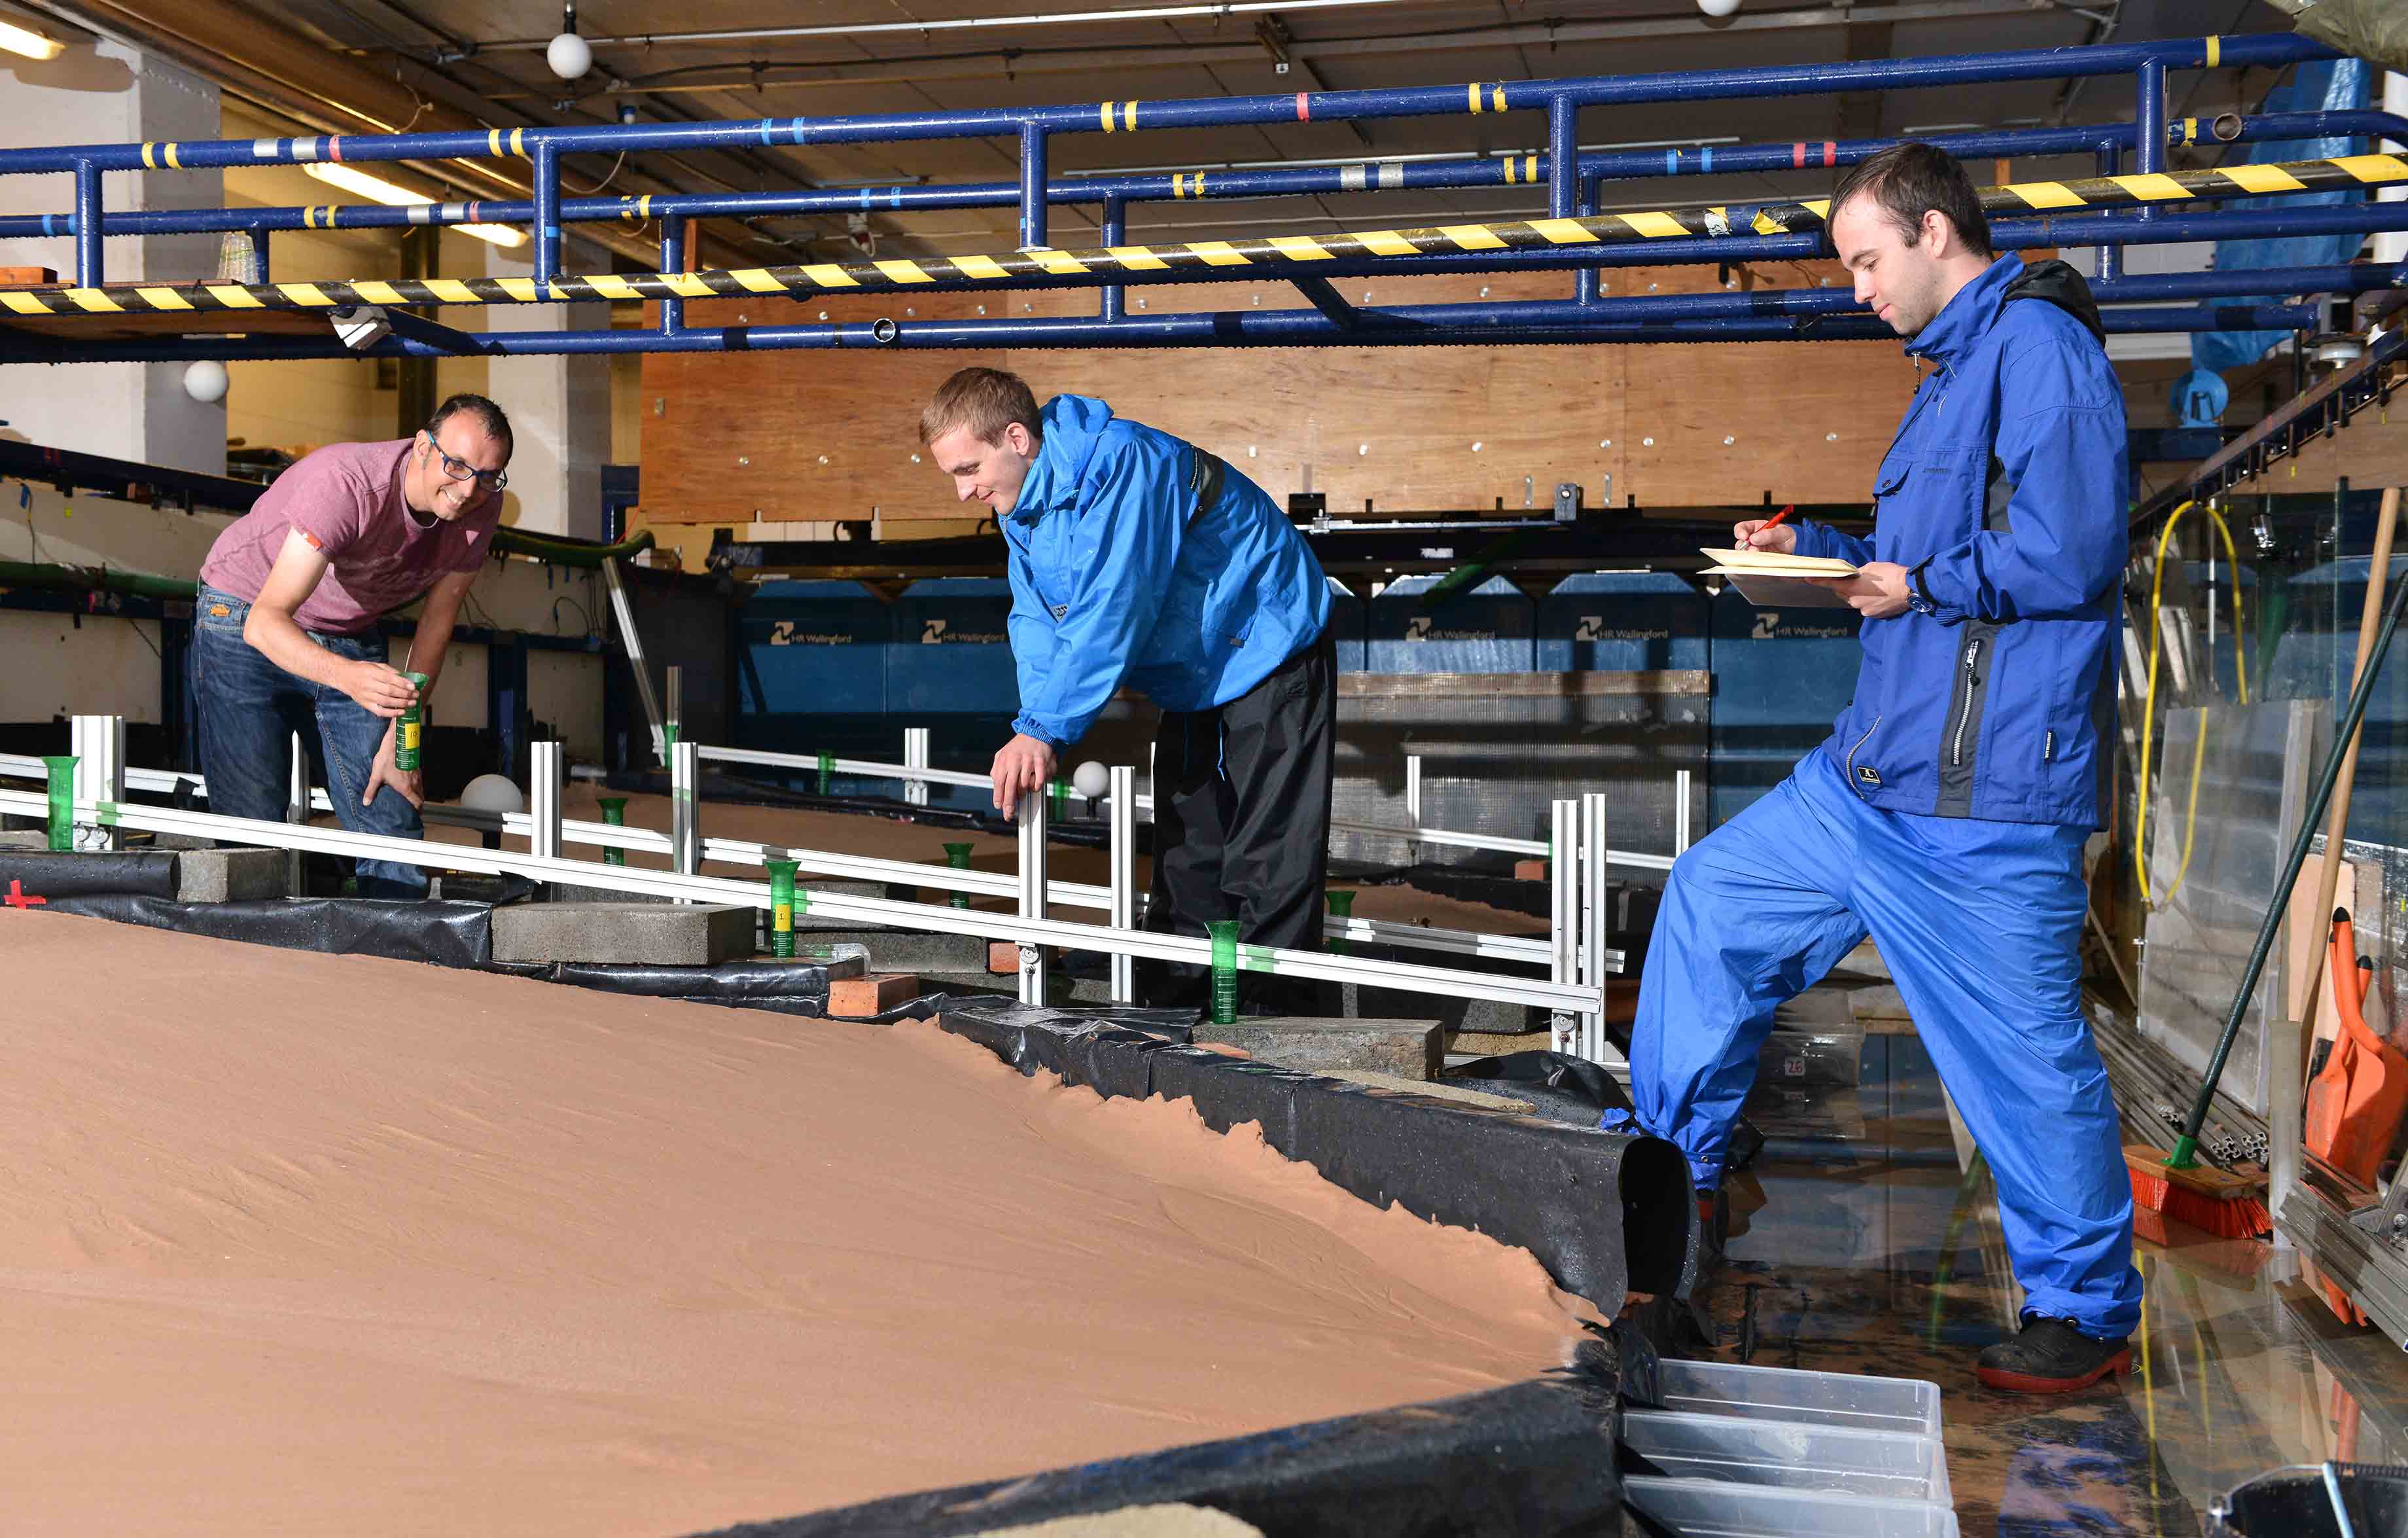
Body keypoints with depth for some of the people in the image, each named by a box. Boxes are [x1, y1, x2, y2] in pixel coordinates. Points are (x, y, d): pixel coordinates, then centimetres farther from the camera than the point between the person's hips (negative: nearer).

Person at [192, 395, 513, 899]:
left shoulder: (481, 508, -16)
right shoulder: (345, 483, -34)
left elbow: (436, 625, -5)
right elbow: (265, 621, -40)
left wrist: (400, 738, -9)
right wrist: (346, 676, -58)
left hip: (352, 640, 5)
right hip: (243, 624, -5)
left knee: (395, 826, -4)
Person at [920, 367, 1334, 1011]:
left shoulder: (1118, 463, -28)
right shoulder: (1021, 500, 2)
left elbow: (1111, 613, -32)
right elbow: (1038, 619, 1)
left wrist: (1046, 728, -29)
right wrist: (1036, 732, -15)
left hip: (1267, 654, -9)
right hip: (1194, 677, 9)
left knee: (1268, 861, -8)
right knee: (1184, 851, 11)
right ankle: (1170, 1010, 18)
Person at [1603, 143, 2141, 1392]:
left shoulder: (2038, 346, -12)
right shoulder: (1958, 366, 20)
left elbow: (2068, 552, -22)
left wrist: (1923, 584, -12)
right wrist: (1811, 548, 16)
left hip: (1988, 797, -10)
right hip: (1873, 773, 10)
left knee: (2024, 1054, 0)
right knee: (1714, 898, 14)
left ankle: (2086, 1312, 17)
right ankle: (1665, 1162, 27)